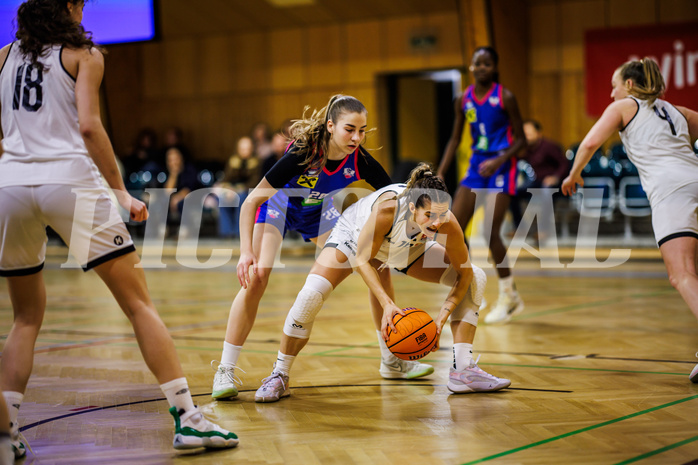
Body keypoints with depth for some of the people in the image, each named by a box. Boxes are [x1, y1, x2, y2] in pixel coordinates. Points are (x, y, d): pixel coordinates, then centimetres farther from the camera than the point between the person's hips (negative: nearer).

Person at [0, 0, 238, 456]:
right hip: (68, 179, -4)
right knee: (139, 302, 1)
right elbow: (89, 126, -5)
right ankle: (187, 418, -3)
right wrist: (121, 191, -2)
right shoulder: (83, 54, 7)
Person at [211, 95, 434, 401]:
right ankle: (225, 371, -13)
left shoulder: (360, 161, -27)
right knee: (255, 278, -25)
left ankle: (392, 361, 10)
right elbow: (251, 201, -32)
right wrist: (245, 252, -40)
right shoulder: (303, 153, -37)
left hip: (319, 211, 4)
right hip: (278, 207, -4)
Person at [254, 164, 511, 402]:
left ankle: (463, 370, -6)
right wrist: (386, 304, -42)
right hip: (355, 236, -3)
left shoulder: (448, 225, -34)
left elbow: (464, 274, -19)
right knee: (310, 296, -24)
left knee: (476, 278, -10)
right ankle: (279, 377, -5)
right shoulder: (388, 206, -43)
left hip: (408, 249, 4)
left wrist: (441, 318, -31)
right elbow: (361, 259, -30)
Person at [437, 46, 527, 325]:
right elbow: (455, 139, 13)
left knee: (490, 232, -14)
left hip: (501, 166, -6)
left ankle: (508, 296, 4)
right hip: (476, 165, 6)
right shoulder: (464, 100, 6)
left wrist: (500, 160, -22)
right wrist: (440, 174, 3)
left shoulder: (505, 98, -8)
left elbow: (520, 139, -5)